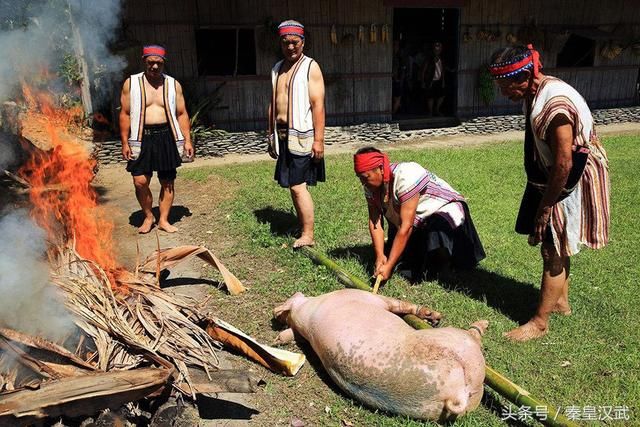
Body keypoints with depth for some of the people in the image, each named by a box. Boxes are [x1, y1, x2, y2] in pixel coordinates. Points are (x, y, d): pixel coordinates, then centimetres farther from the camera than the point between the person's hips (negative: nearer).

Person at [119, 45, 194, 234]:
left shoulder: (173, 84, 7)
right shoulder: (131, 83, 3)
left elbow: (182, 114, 8)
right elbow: (125, 114, 3)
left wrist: (187, 140, 1)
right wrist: (125, 143, -2)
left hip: (167, 137, 1)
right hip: (142, 138, -1)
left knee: (167, 182, 5)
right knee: (140, 181, -8)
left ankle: (163, 220, 18)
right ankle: (148, 216, 15)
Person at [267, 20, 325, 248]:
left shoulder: (310, 67, -6)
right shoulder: (277, 68, 15)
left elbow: (318, 105, -13)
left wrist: (318, 139, -19)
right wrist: (271, 136, 17)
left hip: (301, 135, -7)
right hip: (282, 135, 7)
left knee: (298, 185, -9)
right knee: (293, 185, 11)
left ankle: (308, 235, -1)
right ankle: (303, 227, 21)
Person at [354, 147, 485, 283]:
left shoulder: (405, 177, -34)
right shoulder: (371, 185, -12)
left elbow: (406, 227, -35)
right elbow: (374, 222, -13)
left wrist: (389, 266, -35)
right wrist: (380, 256, -27)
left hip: (445, 212, -7)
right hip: (420, 223, 7)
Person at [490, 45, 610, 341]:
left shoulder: (555, 103, -29)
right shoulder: (534, 94, 1)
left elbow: (563, 163, -27)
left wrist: (544, 208, -19)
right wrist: (542, 201, 15)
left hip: (572, 181, -9)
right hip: (550, 176, 9)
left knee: (553, 250, -2)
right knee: (554, 245, 20)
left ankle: (540, 323, 10)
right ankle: (560, 301, 39)